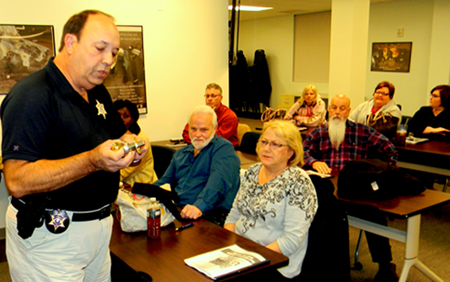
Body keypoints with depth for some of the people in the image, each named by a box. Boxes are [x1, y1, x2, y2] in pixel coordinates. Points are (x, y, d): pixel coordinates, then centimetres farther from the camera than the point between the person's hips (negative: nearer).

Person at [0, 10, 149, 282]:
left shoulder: (98, 93, 8)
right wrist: (93, 161, -35)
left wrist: (133, 144, -6)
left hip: (99, 226, 8)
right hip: (50, 238, -8)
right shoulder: (32, 96, -19)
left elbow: (120, 135, 19)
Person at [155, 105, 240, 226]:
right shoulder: (181, 153, 25)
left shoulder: (223, 148, 0)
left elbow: (218, 181, -18)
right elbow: (165, 181, 25)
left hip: (207, 216, -6)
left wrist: (200, 206, -35)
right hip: (175, 211, 7)